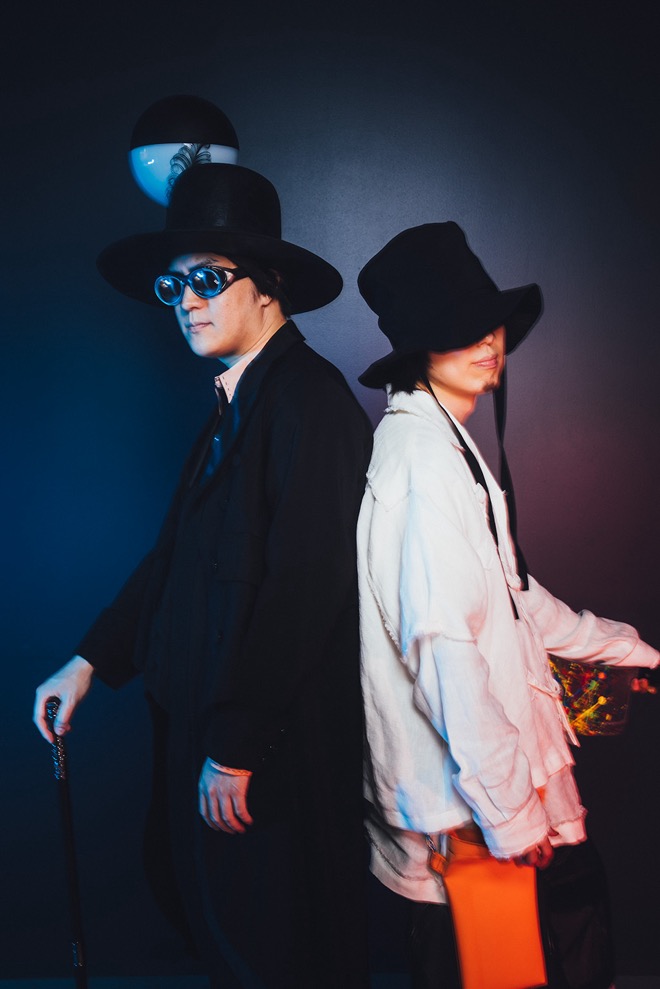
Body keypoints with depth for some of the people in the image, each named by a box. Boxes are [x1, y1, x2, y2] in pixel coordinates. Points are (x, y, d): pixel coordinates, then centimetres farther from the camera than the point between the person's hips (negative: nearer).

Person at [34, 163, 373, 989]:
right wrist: (93, 658, 9)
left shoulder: (308, 397, -18)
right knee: (210, 914, 21)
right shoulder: (234, 403, 11)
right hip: (209, 720, 9)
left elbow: (301, 586, -23)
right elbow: (177, 551, 14)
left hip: (282, 741, -8)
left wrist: (236, 748, -20)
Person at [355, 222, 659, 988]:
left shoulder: (445, 443, 12)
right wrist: (509, 807, -21)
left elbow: (509, 594, 18)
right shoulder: (423, 451, -21)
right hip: (463, 805, -9)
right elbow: (444, 644, -25)